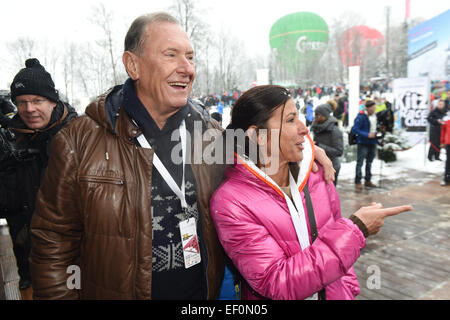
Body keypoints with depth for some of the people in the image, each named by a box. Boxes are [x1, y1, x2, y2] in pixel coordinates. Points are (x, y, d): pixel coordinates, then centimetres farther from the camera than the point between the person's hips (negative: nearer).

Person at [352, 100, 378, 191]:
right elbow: (355, 129, -21)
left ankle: (368, 181, 28)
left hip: (373, 142, 8)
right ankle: (358, 182, -1)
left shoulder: (375, 116, 9)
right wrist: (367, 135, -24)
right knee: (360, 162, -7)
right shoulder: (361, 117, -15)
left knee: (369, 162, 16)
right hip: (363, 143, -7)